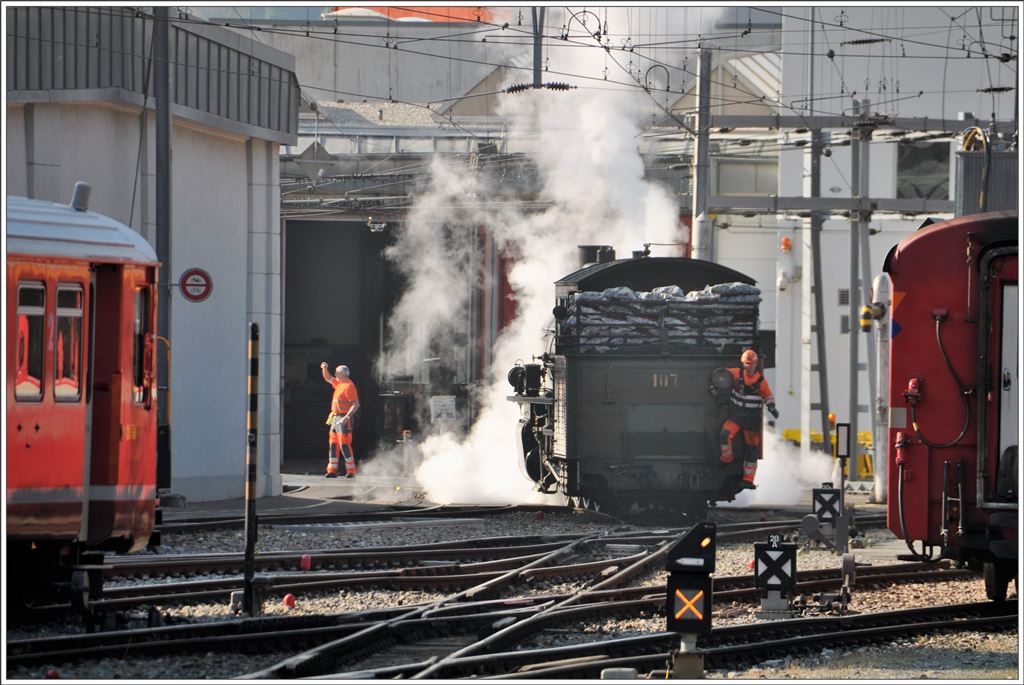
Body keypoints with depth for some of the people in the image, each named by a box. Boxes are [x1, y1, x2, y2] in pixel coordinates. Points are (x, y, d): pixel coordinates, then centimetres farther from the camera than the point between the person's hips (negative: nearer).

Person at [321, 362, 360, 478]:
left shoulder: (349, 386, -15)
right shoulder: (338, 383, 14)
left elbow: (356, 404, -19)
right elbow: (328, 378, 31)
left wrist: (347, 417, -27)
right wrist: (324, 368, 11)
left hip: (344, 419, -10)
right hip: (335, 418, 10)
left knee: (344, 445, -10)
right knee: (333, 444, 8)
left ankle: (351, 471, -6)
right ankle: (332, 470, 11)